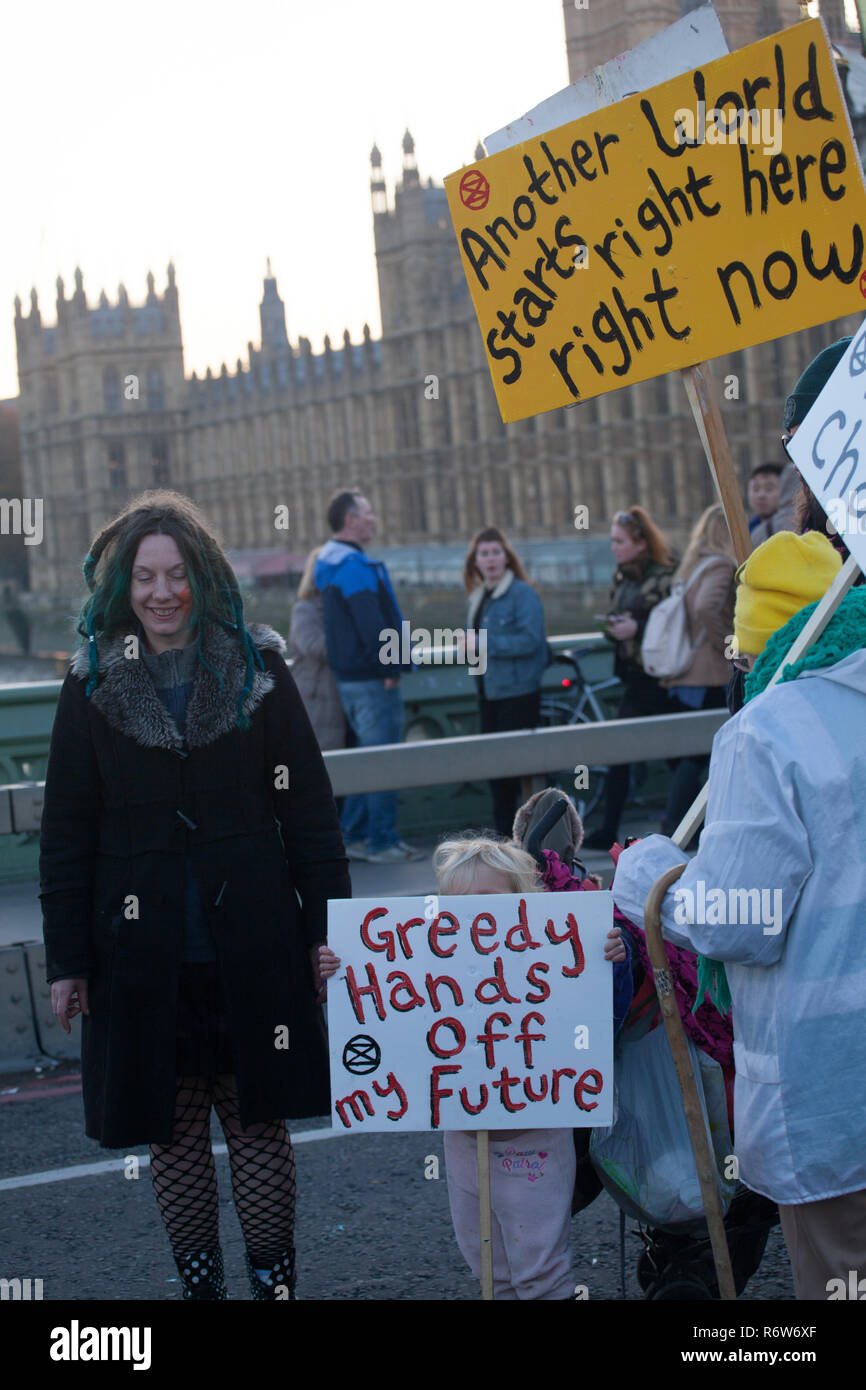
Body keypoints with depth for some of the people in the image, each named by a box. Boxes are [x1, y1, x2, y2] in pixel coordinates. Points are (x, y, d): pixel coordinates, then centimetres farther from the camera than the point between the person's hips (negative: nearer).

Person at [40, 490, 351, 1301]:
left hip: (253, 949, 0)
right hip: (144, 953, 1)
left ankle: (274, 1282, 17)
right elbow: (66, 833, 3)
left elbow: (307, 807, 3)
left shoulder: (258, 670, 1)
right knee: (172, 1131, 8)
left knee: (259, 1121, 5)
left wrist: (326, 927, 0)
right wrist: (66, 959, 0)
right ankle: (197, 1282, 21)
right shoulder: (94, 686, 2)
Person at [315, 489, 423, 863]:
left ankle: (352, 835, 20)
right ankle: (382, 842, 0)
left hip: (348, 676, 10)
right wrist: (390, 668, -16)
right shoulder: (354, 566, -18)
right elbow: (372, 626, -24)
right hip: (370, 678, -10)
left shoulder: (329, 562, 15)